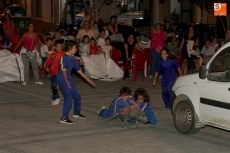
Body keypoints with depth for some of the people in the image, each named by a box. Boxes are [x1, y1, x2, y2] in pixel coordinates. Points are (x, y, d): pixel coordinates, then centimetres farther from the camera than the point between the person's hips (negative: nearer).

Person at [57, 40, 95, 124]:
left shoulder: (73, 58, 8)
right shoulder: (64, 57, -17)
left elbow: (79, 70, 14)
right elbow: (63, 70, -22)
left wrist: (88, 80, 17)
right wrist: (67, 81, -27)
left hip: (69, 79, 9)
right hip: (62, 79, -9)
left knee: (77, 96, 16)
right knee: (69, 97, -19)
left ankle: (76, 113, 38)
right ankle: (64, 118, -14)